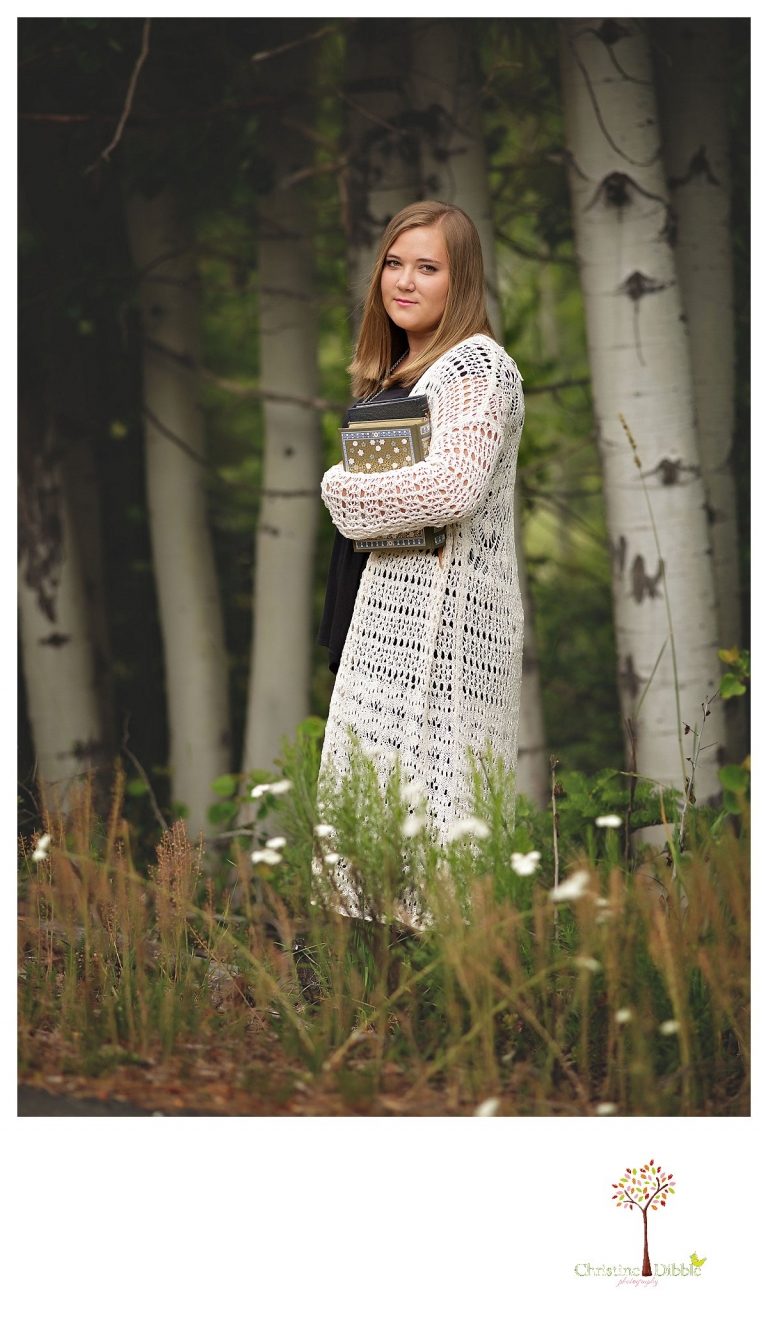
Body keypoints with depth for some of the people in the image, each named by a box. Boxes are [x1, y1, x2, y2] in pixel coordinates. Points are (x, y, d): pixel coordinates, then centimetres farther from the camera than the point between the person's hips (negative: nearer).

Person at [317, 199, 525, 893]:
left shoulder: (477, 367, -10)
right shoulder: (393, 371, 20)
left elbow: (456, 487, -23)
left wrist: (344, 490, -9)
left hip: (439, 612, -9)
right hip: (390, 608, 10)